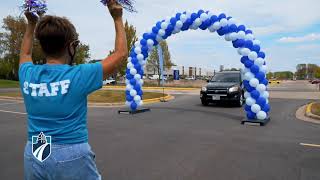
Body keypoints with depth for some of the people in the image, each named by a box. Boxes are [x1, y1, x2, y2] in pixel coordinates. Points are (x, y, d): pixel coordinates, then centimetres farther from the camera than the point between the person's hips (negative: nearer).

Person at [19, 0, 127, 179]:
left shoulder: (28, 75, -4)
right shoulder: (78, 75, -17)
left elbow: (25, 54, 22)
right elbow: (121, 53, -7)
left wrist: (31, 23, 28)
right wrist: (118, 19, 2)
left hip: (33, 157, 5)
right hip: (71, 156, -4)